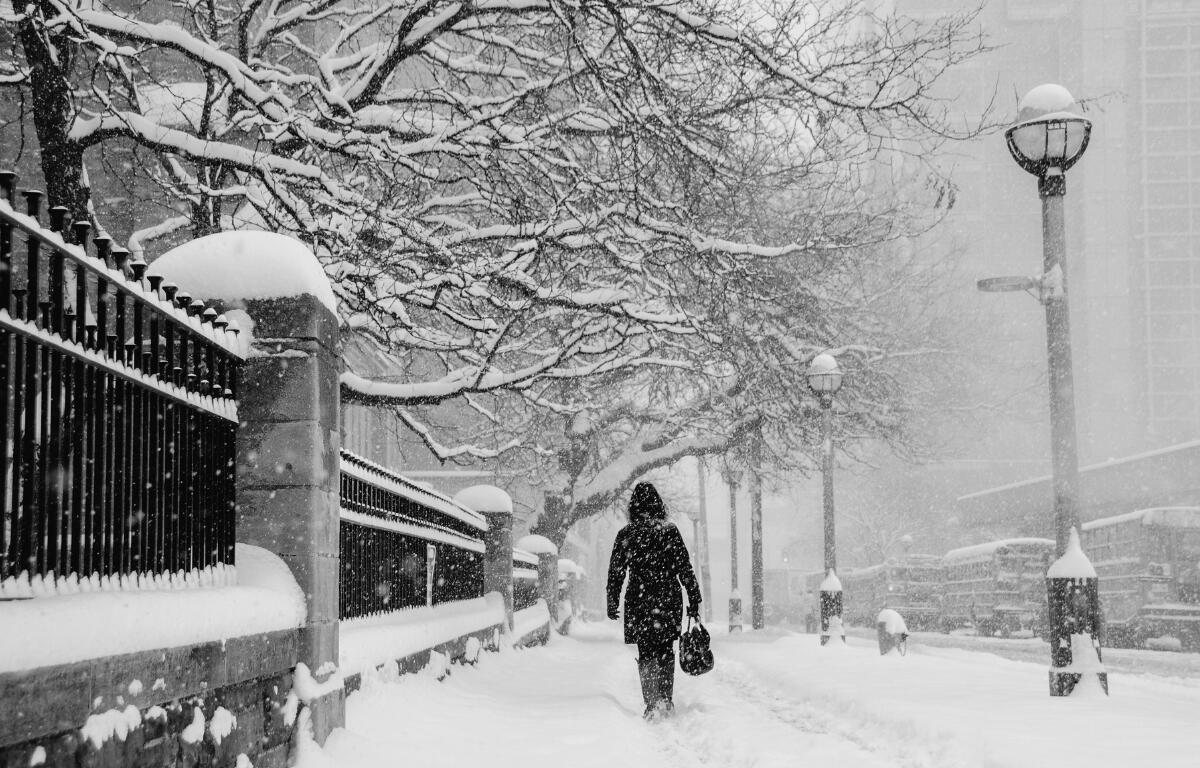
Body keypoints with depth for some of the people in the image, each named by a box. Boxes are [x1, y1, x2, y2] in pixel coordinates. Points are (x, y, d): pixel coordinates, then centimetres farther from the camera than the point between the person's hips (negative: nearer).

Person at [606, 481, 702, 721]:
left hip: (639, 602, -1)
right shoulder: (670, 531, -2)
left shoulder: (625, 535, -2)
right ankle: (666, 700, 12)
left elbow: (616, 573, 2)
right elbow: (685, 569, -2)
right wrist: (694, 601, 4)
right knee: (666, 651, 15)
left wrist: (612, 603, 11)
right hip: (669, 600, 1)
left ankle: (652, 704, -3)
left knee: (646, 654, 6)